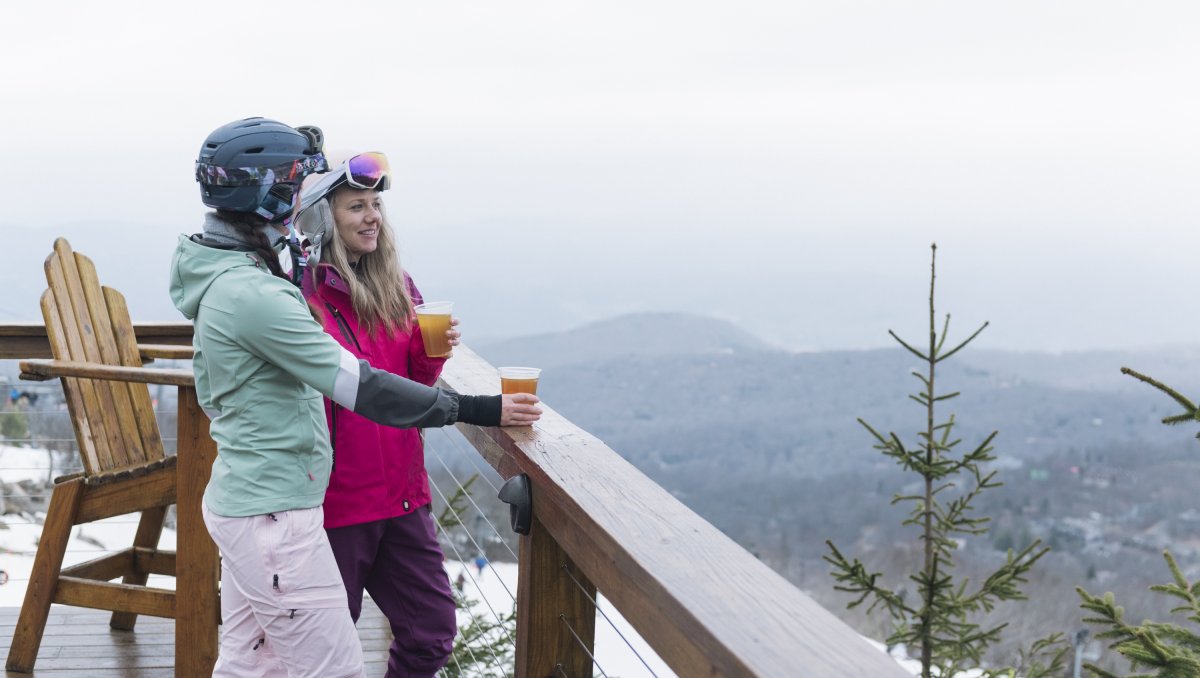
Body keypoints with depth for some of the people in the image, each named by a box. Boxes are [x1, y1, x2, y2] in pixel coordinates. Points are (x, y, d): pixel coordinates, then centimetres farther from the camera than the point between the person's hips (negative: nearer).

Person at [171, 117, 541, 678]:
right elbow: (359, 388, -22)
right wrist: (471, 410, -16)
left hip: (240, 500, 10)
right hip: (273, 512, -10)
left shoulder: (227, 276, 9)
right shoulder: (252, 292, -22)